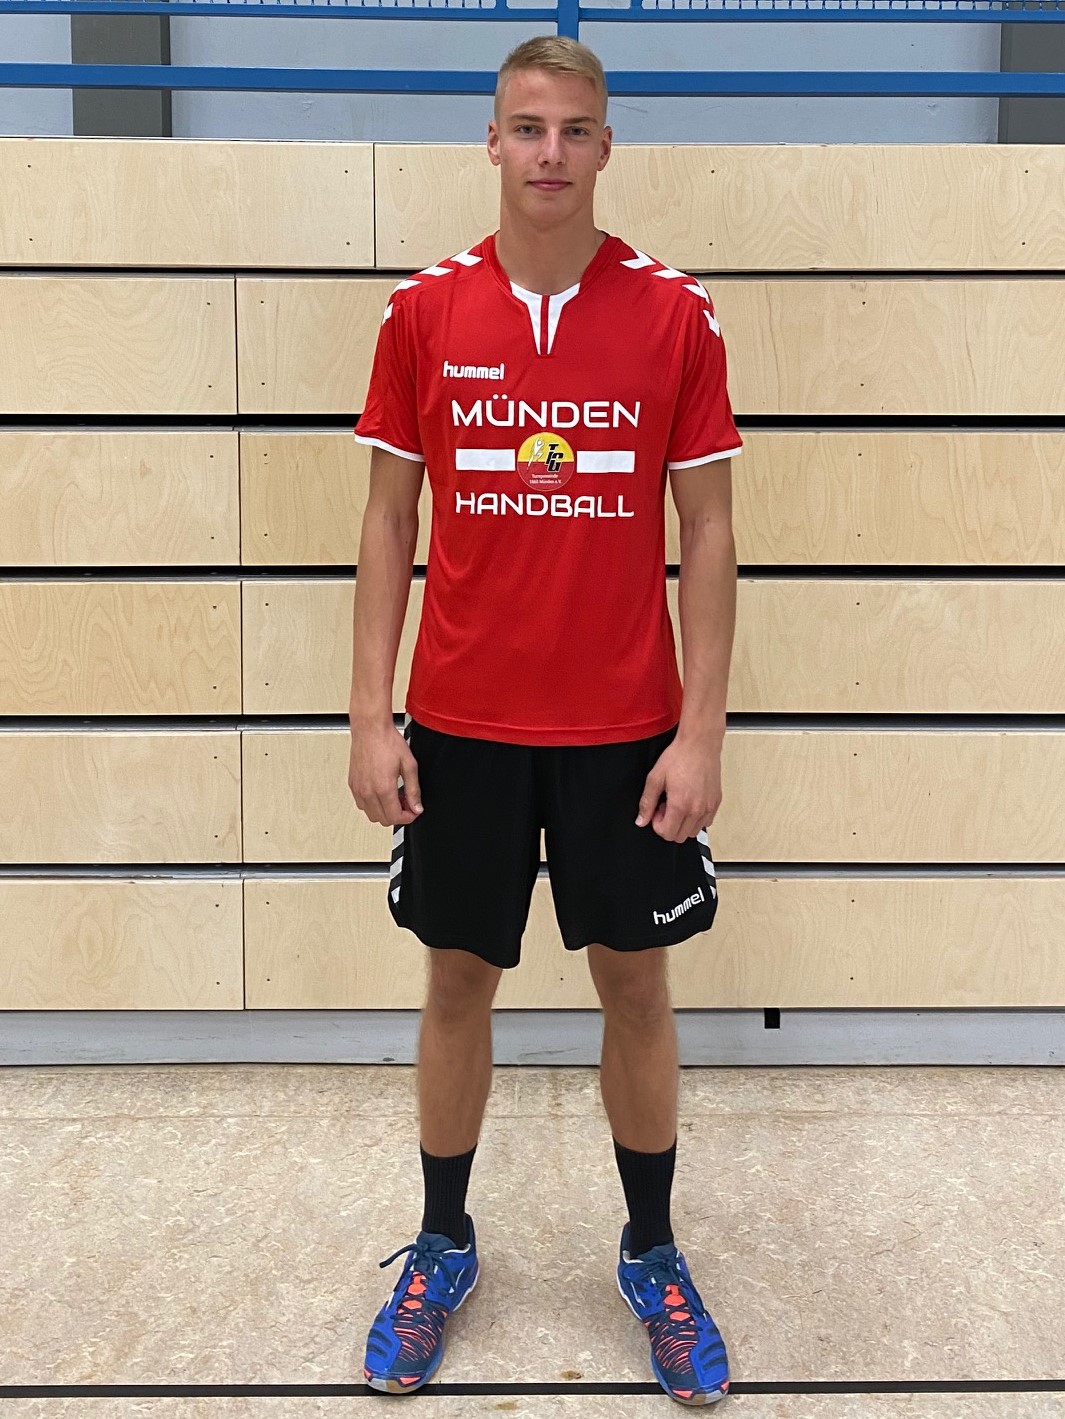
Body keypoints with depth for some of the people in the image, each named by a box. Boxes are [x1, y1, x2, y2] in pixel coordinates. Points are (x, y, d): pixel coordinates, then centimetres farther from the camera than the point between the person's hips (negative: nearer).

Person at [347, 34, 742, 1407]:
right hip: (460, 723, 1)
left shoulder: (676, 314, -2)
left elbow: (708, 532, -1)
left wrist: (701, 730, -7)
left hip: (626, 727, 0)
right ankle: (442, 1250, 32)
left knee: (635, 983, 10)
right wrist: (372, 716, -3)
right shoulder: (424, 312, 1)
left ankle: (652, 1254, 31)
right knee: (458, 982, 11)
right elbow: (388, 524, 3)